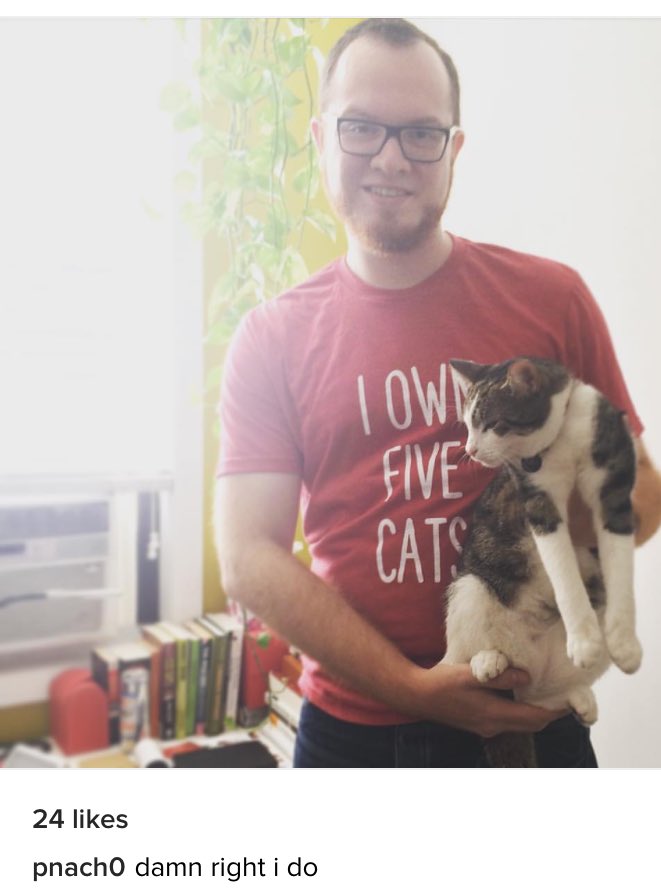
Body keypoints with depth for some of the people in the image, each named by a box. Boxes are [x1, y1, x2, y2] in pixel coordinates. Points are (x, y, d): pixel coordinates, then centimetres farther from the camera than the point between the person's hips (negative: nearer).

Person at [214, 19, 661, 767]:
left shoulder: (552, 298, -5)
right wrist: (415, 687, -16)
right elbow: (249, 560, -10)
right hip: (351, 727, 0)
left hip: (529, 717, 0)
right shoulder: (271, 338, -5)